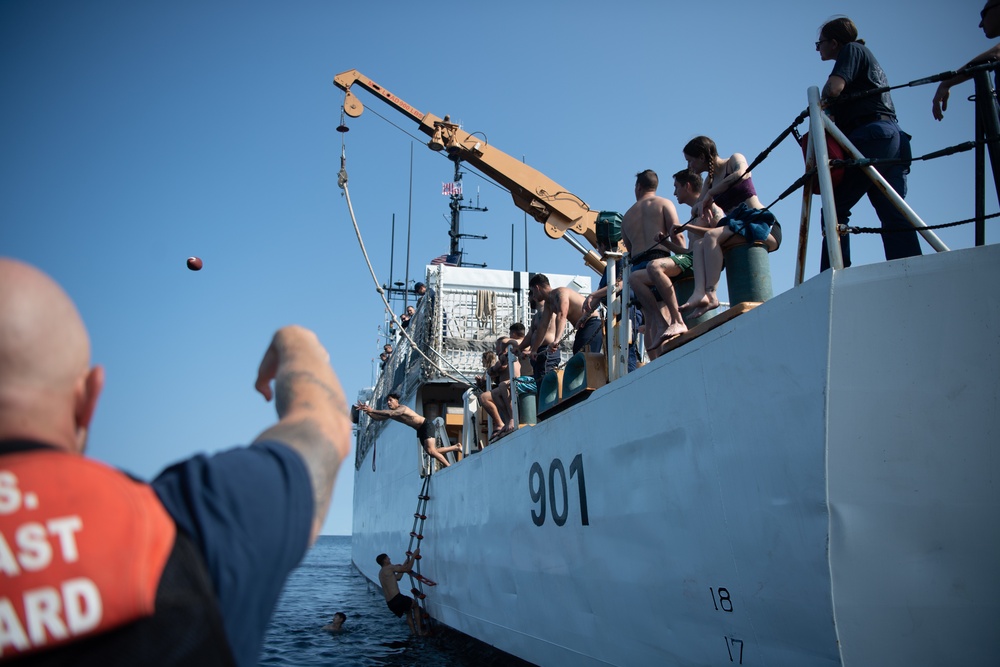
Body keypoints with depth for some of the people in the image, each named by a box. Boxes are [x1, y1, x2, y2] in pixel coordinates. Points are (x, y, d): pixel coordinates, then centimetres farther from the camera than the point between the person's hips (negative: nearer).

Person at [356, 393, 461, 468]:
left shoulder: (402, 408, -20)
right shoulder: (391, 413, 6)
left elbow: (390, 413, -38)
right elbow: (378, 418, 4)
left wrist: (372, 410, -38)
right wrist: (367, 411, -11)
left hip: (426, 425, -9)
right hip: (420, 430, 9)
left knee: (431, 451, -21)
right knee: (431, 451, 8)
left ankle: (449, 467, -8)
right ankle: (457, 447, 21)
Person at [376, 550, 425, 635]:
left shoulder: (380, 573, 18)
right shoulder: (389, 567, -8)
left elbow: (398, 577, 26)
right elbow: (408, 569, -8)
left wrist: (406, 561, 28)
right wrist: (414, 555, 1)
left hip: (390, 604, 8)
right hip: (398, 599, -8)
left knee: (408, 611, 31)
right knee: (416, 605, 19)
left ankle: (413, 631, 25)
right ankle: (420, 631, 17)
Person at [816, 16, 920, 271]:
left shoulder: (851, 50, 7)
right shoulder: (869, 59, 34)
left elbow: (834, 88, -10)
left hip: (870, 137, -9)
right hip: (893, 137, 9)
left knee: (834, 209, -6)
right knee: (895, 217, -2)